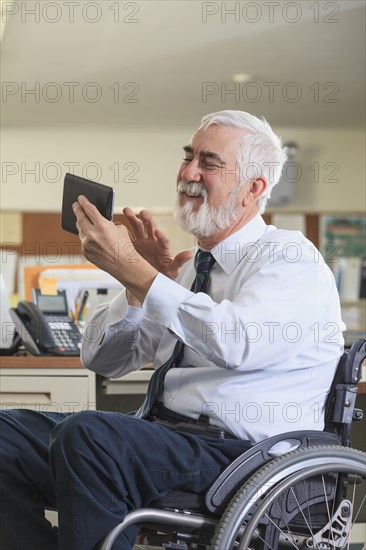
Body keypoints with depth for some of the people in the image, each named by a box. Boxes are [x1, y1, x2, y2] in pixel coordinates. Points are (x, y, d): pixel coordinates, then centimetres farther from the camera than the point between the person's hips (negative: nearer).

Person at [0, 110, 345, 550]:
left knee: (87, 433, -31)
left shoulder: (290, 258, -4)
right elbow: (101, 360, 19)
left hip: (238, 452, -8)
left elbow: (236, 344, -25)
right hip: (156, 434, 8)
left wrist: (132, 268, -21)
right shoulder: (185, 267, 20)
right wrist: (139, 280, 1)